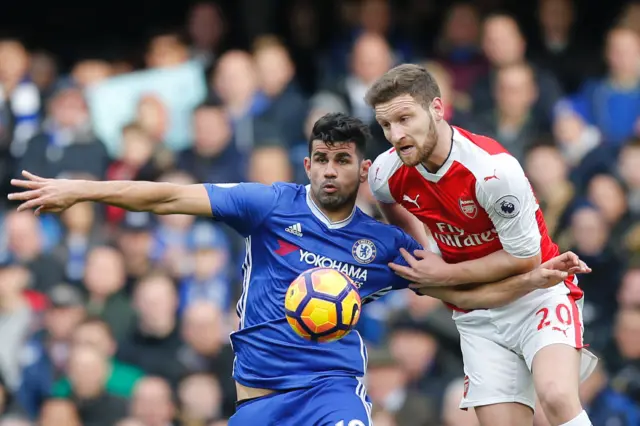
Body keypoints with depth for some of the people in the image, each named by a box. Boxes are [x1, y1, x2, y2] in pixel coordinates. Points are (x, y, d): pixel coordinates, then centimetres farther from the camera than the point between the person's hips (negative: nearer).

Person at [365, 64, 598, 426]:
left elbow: (525, 258, -17)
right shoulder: (386, 174, -9)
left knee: (557, 397, -30)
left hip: (538, 294, -5)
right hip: (477, 312, 5)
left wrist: (446, 275, -12)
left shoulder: (494, 169, -27)